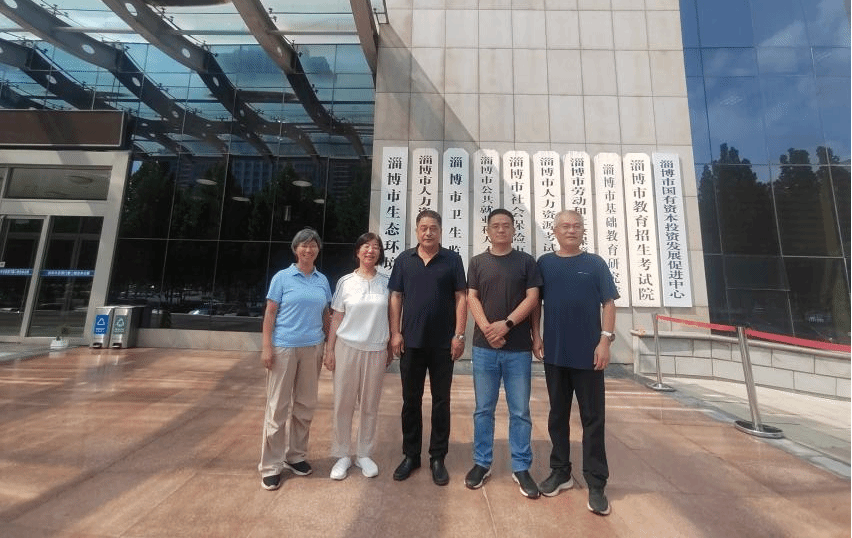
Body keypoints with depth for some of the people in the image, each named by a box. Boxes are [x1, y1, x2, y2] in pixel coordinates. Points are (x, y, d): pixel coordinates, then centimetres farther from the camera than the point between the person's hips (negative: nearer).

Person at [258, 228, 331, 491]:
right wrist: (266, 347, -10)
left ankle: (296, 455, 31)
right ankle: (271, 465, 19)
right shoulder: (282, 277, -3)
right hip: (284, 347, -3)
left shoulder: (322, 280, 6)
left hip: (312, 348, 4)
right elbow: (270, 313, -3)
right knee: (278, 406, 4)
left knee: (305, 405, 13)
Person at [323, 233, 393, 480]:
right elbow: (336, 318, 2)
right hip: (347, 348, -1)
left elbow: (391, 318, 7)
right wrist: (329, 350, -2)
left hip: (376, 351, 1)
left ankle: (364, 454, 30)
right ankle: (342, 455, 27)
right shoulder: (346, 282, 0)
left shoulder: (386, 283, 3)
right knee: (343, 404, 8)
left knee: (370, 406, 11)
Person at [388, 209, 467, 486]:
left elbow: (461, 298, -2)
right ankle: (410, 455, 30)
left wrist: (459, 334, -8)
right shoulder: (404, 259, 5)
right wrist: (395, 333, -1)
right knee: (411, 401, 13)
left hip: (443, 343, -1)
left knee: (441, 401, 10)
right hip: (411, 342, 2)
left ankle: (438, 458, 26)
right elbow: (396, 297, 5)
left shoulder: (452, 259, 0)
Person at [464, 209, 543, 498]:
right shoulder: (478, 262, 7)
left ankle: (521, 468, 25)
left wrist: (506, 324, -15)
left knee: (520, 411, 9)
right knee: (483, 409, 11)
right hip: (484, 347, 1)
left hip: (519, 348, 0)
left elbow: (532, 298, -3)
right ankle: (482, 463, 27)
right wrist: (487, 328, -14)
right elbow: (472, 298, 1)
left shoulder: (526, 261, 5)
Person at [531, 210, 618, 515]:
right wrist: (535, 336, 0)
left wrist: (605, 340, -9)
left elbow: (608, 304, 0)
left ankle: (596, 484, 20)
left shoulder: (595, 264, 3)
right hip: (554, 353, 2)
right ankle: (560, 472, 29)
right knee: (558, 415, 13)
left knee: (593, 418, 7)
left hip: (588, 354, -1)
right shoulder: (544, 264, 6)